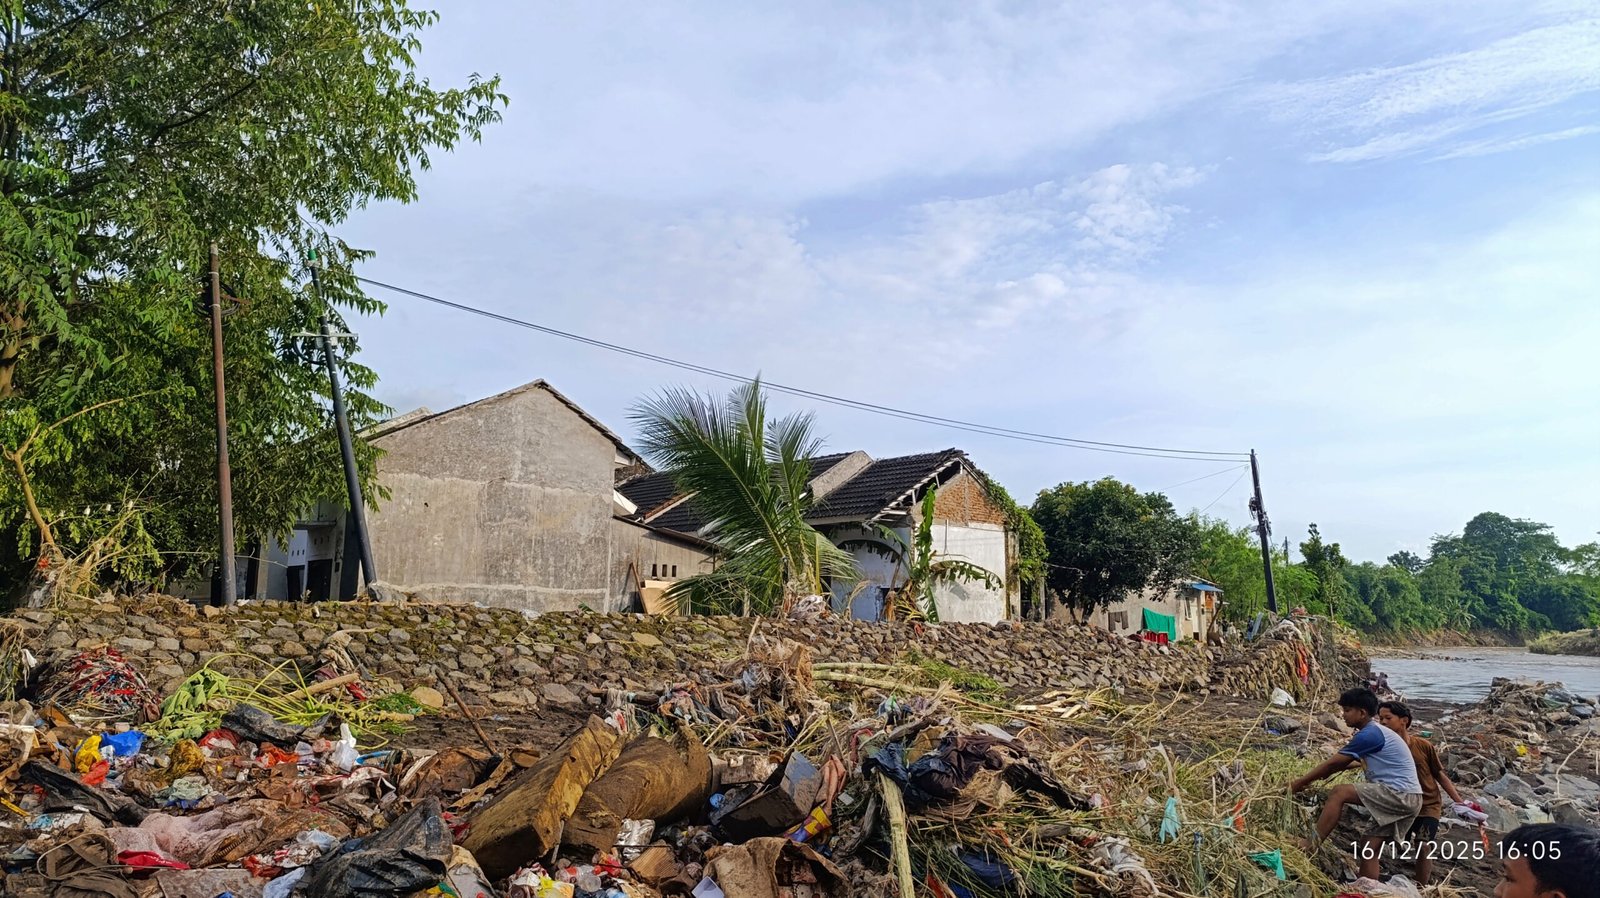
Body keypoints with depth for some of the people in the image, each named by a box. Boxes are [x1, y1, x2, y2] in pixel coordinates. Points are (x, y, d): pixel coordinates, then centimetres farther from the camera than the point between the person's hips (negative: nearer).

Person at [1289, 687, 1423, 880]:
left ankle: (1311, 846, -16)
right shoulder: (1376, 732, 19)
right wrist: (1310, 780, 19)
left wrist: (1298, 784, -2)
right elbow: (1341, 764, 24)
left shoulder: (1369, 734, -13)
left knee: (1339, 792, -18)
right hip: (1406, 799, 10)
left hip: (1400, 795, -10)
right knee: (1368, 850, 8)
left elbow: (1333, 764, -10)